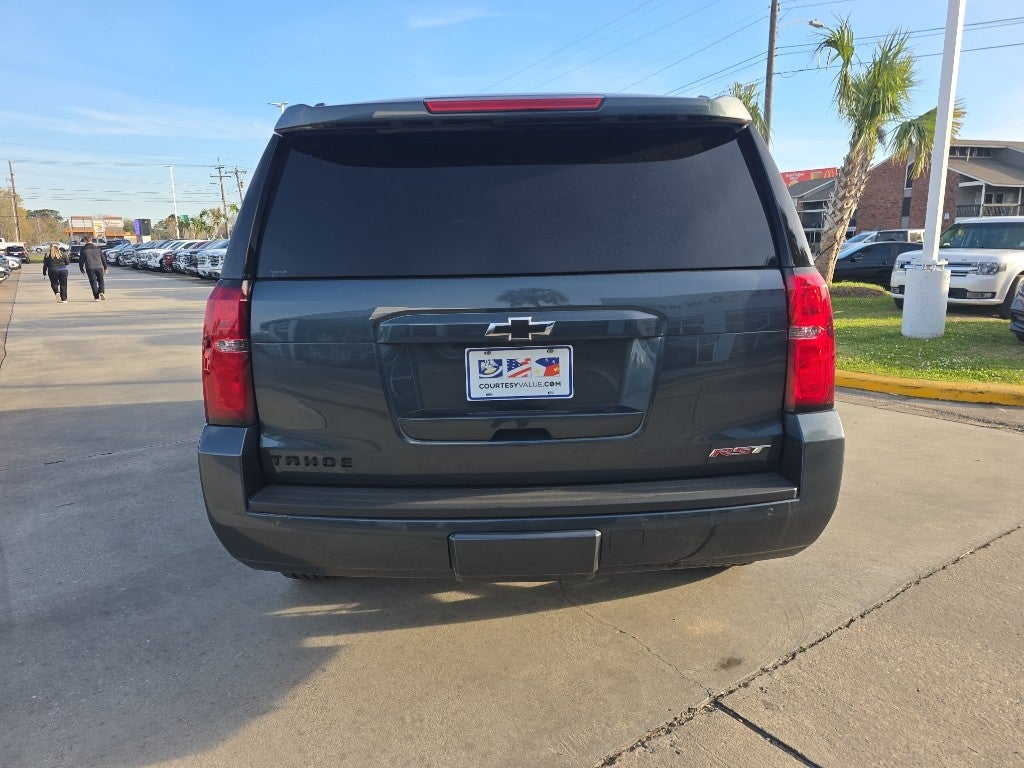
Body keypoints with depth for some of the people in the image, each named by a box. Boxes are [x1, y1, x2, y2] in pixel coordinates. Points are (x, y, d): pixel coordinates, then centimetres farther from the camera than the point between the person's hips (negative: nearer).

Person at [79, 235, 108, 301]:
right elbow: (103, 258, 11)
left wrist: (81, 269, 16)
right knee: (101, 280, 13)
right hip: (99, 267, 1)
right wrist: (105, 267, 18)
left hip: (90, 268, -1)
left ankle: (96, 297, 0)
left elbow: (81, 260, 4)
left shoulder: (83, 250, 1)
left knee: (93, 282, 3)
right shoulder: (97, 248, 7)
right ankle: (101, 292, -12)